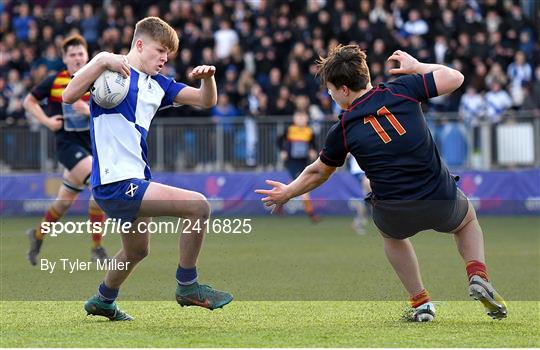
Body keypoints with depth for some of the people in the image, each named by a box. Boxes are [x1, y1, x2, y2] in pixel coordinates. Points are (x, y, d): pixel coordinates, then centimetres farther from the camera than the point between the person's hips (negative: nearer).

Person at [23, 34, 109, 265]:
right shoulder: (55, 82, -4)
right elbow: (29, 102, 8)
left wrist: (90, 110, -19)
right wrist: (47, 121, -6)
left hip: (90, 145, 4)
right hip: (67, 144, -4)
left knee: (65, 201, 12)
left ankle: (38, 235, 39)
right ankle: (97, 248, -17)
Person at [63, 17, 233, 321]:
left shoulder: (157, 85, 15)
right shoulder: (113, 69, -7)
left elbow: (206, 101, 14)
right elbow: (70, 95, -21)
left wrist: (208, 77, -7)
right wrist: (102, 61, -30)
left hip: (136, 180, 10)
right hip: (116, 182, -10)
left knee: (137, 251, 29)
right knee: (198, 205, -19)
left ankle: (103, 301, 52)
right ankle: (187, 285, -5)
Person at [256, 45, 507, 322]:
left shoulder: (342, 130, -4)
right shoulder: (401, 90, -6)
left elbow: (317, 173, 12)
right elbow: (454, 78, -1)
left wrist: (287, 193, 30)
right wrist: (417, 67, 15)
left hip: (395, 214, 0)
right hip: (441, 201, 0)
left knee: (392, 234, 39)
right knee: (467, 220, 35)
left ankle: (420, 301, 28)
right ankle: (477, 276, 7)